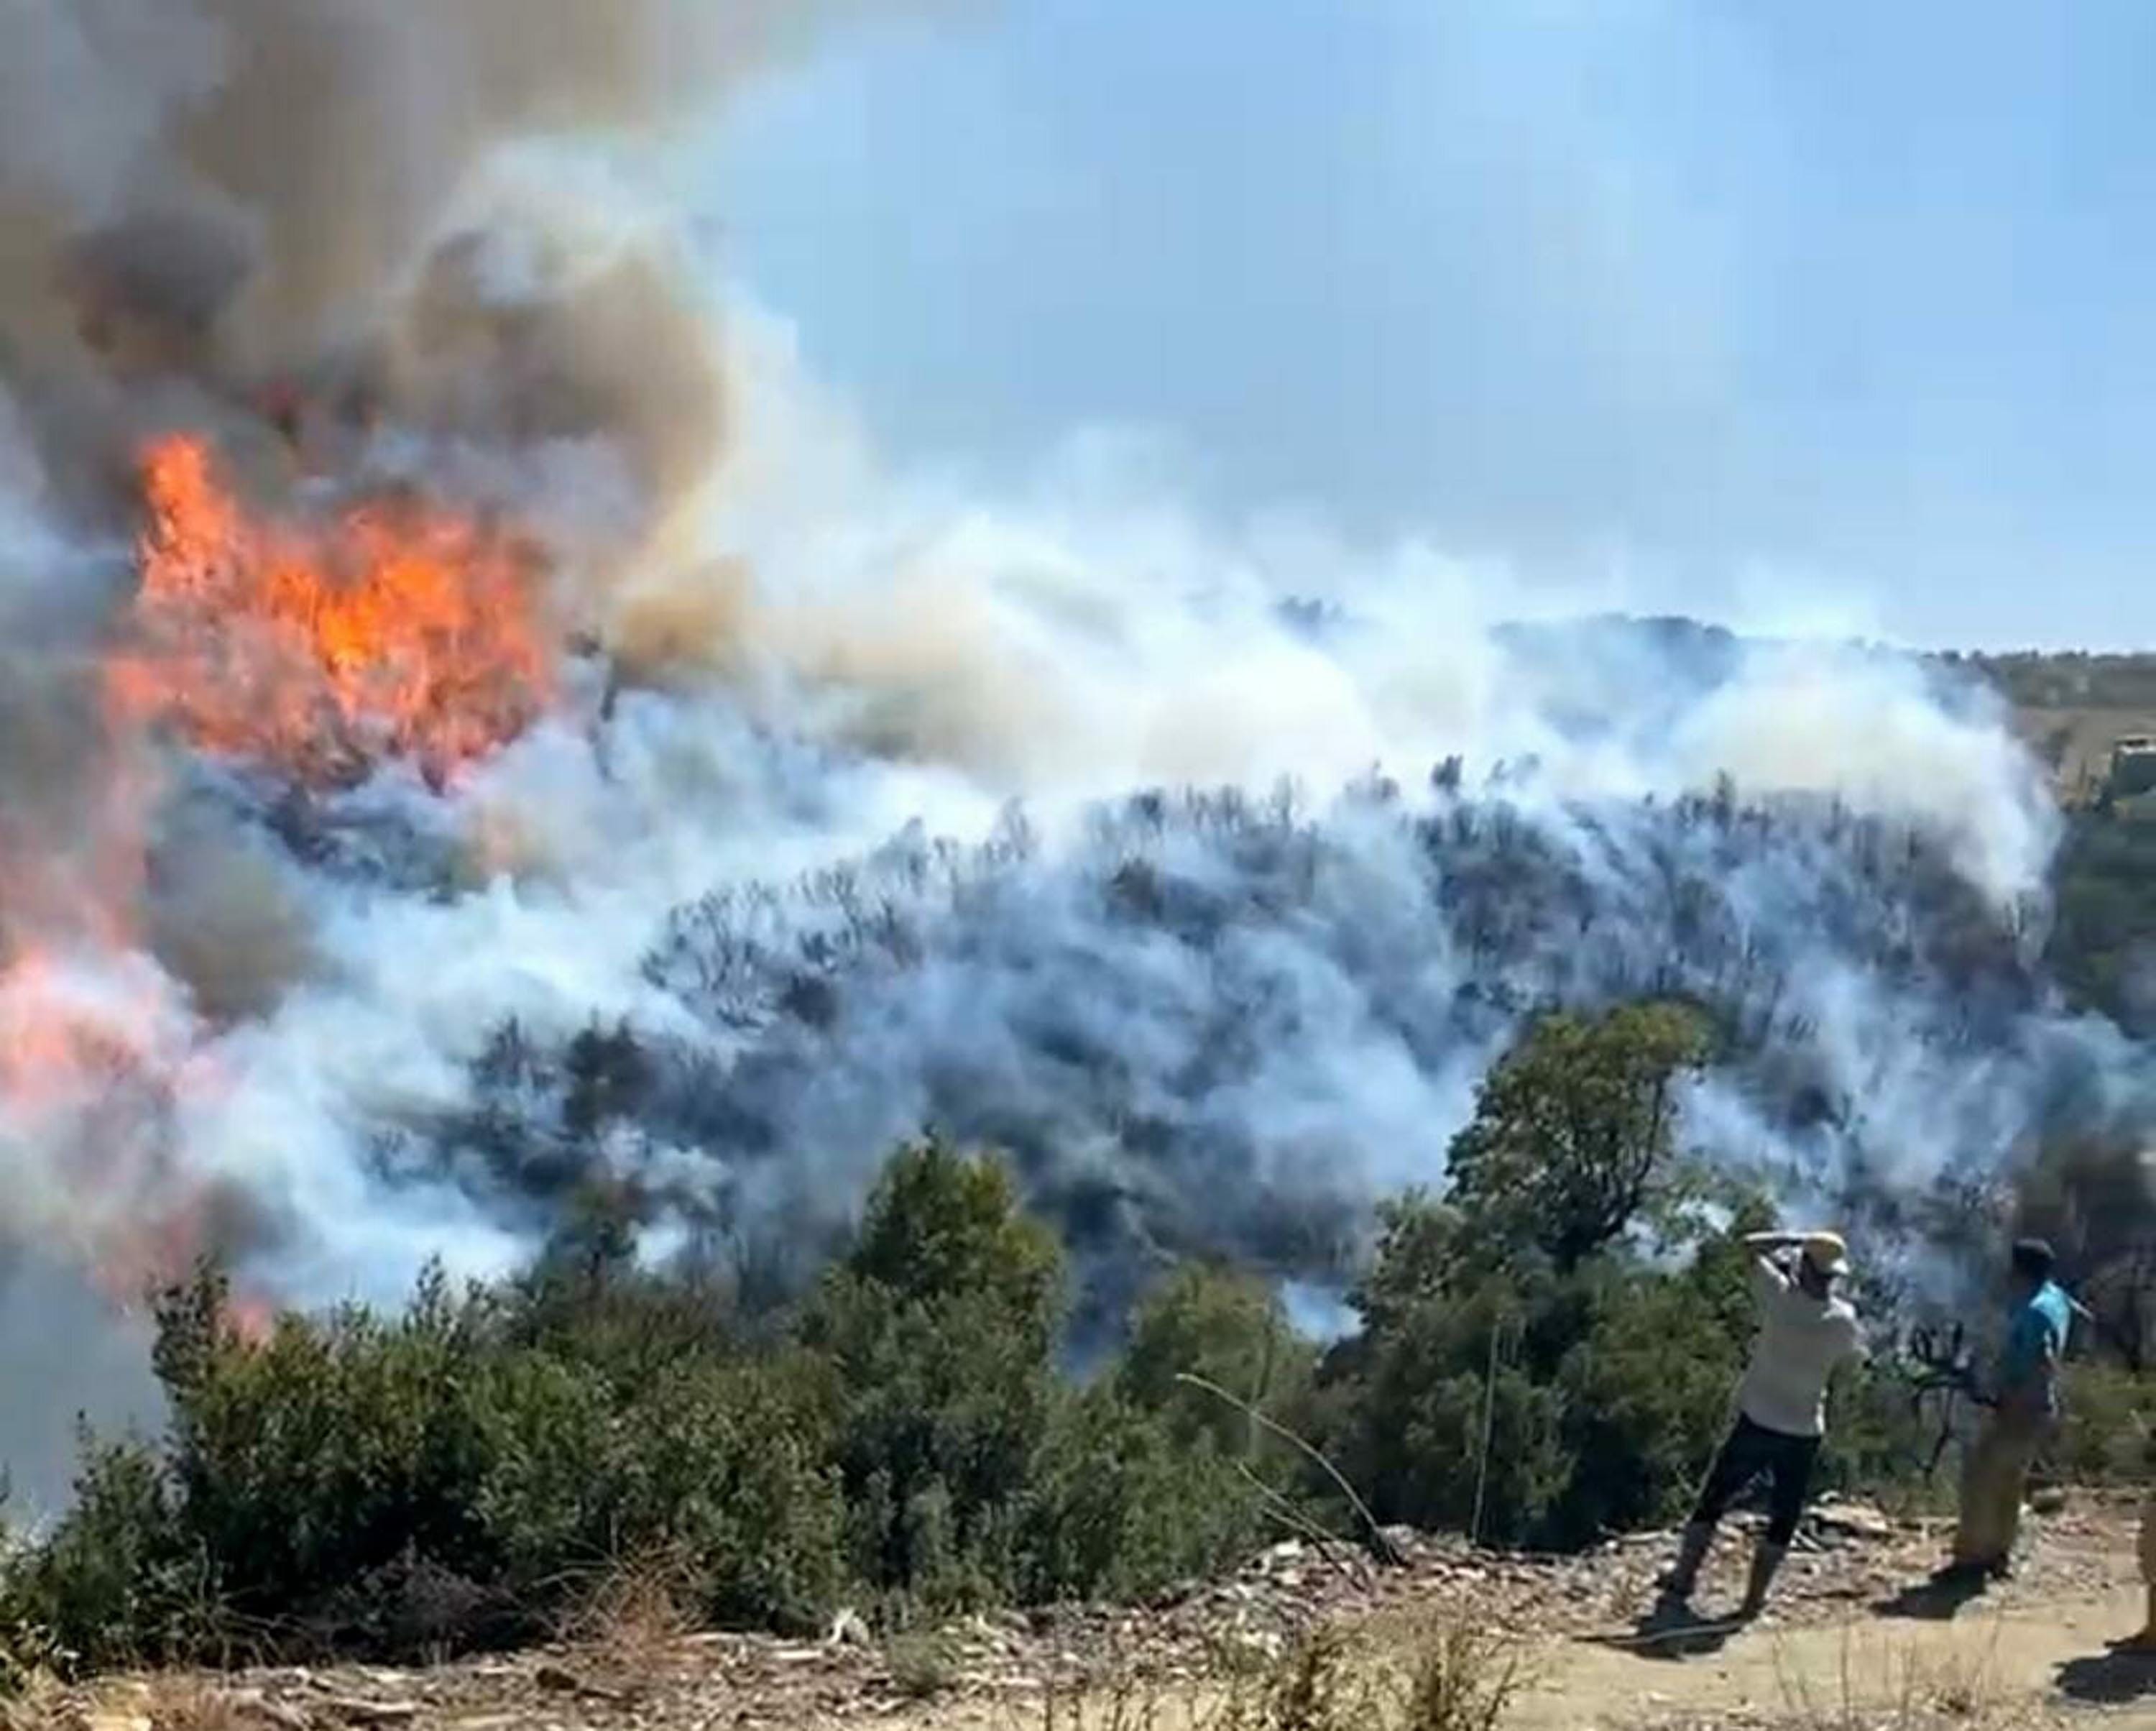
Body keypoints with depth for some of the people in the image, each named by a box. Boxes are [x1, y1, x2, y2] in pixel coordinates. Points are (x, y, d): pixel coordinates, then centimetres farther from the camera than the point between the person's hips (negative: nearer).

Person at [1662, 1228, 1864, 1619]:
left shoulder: (1781, 1296, -15)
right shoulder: (1842, 1319, -12)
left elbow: (1752, 1245, -3)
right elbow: (1853, 1352, 11)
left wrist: (1795, 1238, 4)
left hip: (1757, 1421, 0)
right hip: (1804, 1432, 0)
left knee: (1714, 1499, 15)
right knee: (1783, 1519, 12)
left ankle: (1684, 1577, 19)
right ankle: (1754, 1599, 11)